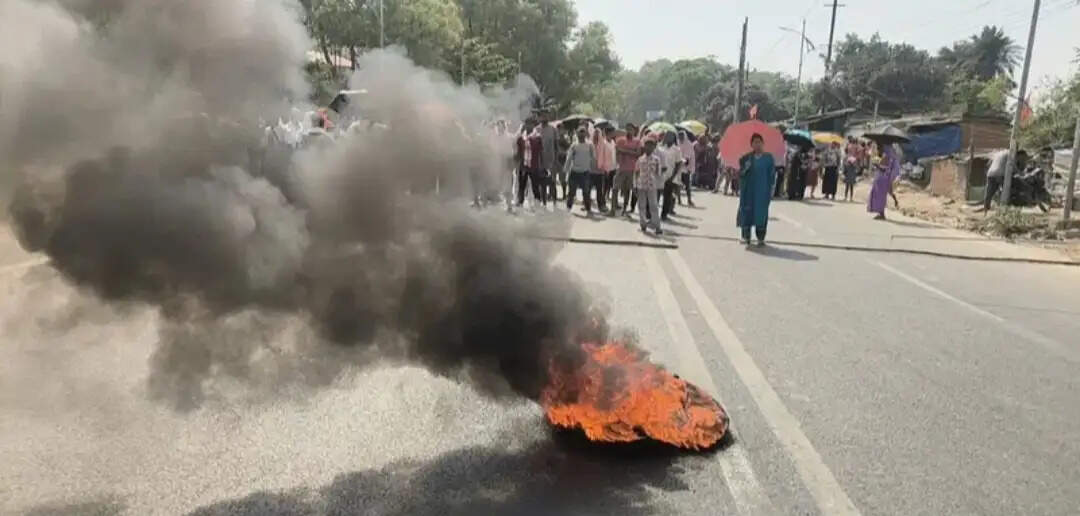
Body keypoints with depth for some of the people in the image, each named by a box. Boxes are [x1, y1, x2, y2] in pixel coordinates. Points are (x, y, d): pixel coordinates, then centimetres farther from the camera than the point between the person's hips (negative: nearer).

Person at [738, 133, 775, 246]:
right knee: (747, 211, 3)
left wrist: (771, 190, -3)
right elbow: (740, 173, 4)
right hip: (748, 190, 1)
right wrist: (745, 168, -16)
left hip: (763, 190, -1)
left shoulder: (768, 158, 1)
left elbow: (772, 174, 2)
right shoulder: (746, 158, 4)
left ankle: (760, 238, 12)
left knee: (761, 212, 2)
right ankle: (746, 236, 14)